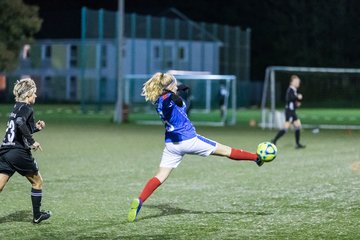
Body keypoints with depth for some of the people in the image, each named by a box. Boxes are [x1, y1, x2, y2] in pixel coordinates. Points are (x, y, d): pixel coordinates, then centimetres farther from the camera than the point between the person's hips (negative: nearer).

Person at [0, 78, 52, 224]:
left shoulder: (17, 108, 18)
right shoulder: (26, 108, -8)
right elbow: (20, 123, -28)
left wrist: (36, 127, 23)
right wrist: (31, 142, -24)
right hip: (19, 153, -7)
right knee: (37, 181, 15)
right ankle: (37, 216, 22)